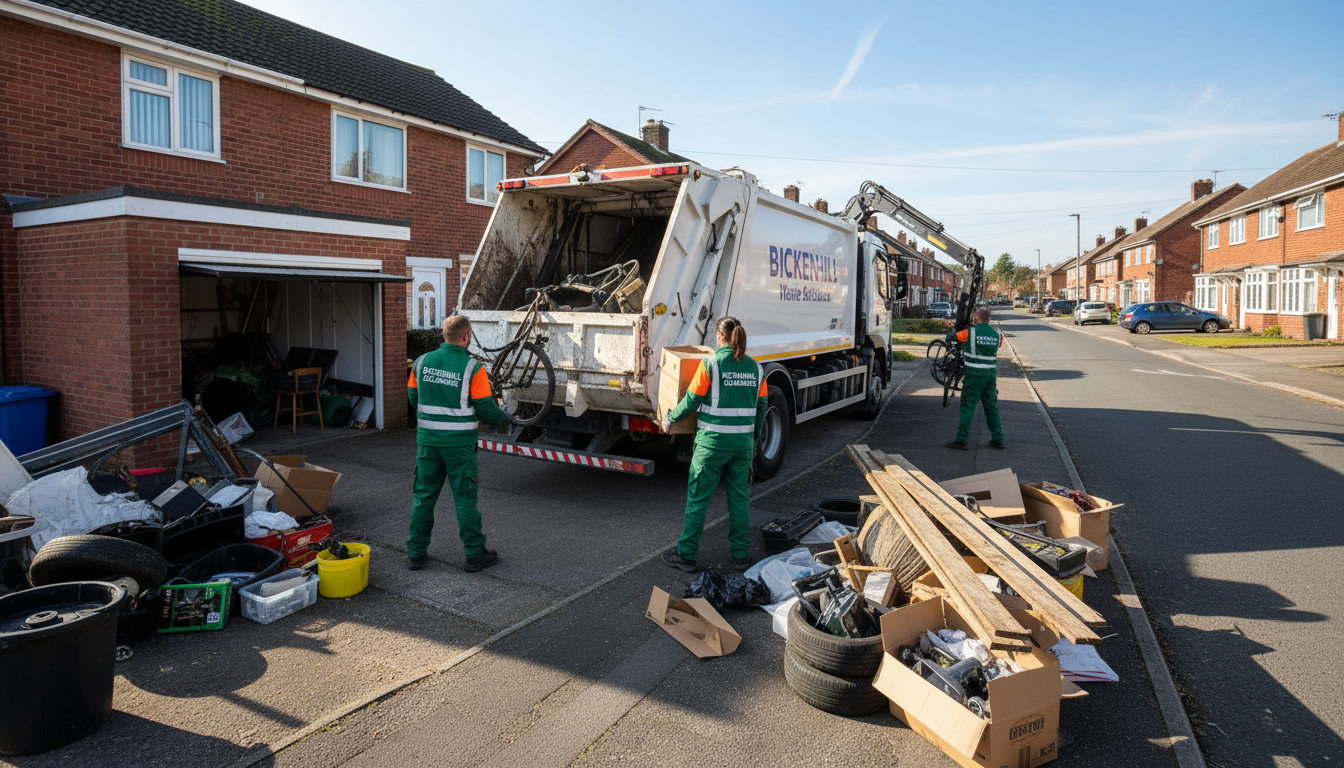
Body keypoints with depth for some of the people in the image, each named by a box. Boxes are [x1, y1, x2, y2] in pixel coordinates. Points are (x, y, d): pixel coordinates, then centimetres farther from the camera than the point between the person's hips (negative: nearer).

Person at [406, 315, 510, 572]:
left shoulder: (422, 362, 1)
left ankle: (416, 553, 22)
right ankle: (475, 554, 13)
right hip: (459, 442, -4)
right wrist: (503, 419, 11)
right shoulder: (473, 368, -12)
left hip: (427, 439, 4)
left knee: (423, 496, 14)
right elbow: (485, 407, -10)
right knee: (464, 498, 4)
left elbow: (413, 398, 10)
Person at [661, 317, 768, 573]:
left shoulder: (711, 363, -10)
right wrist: (753, 438, 23)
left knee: (697, 499, 5)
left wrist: (670, 418, 8)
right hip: (743, 442, 5)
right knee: (739, 498, 14)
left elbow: (692, 400, -8)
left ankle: (686, 556, 13)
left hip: (712, 441, -4)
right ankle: (740, 556, 20)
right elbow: (761, 406, 11)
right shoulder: (755, 367, 6)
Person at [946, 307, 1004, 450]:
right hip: (991, 375, 5)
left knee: (968, 407, -3)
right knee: (992, 408, 13)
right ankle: (998, 439, 16)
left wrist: (949, 339, 28)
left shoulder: (970, 332, -9)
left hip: (974, 375, -5)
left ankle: (961, 439, -5)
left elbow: (950, 336, 2)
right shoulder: (996, 335, 7)